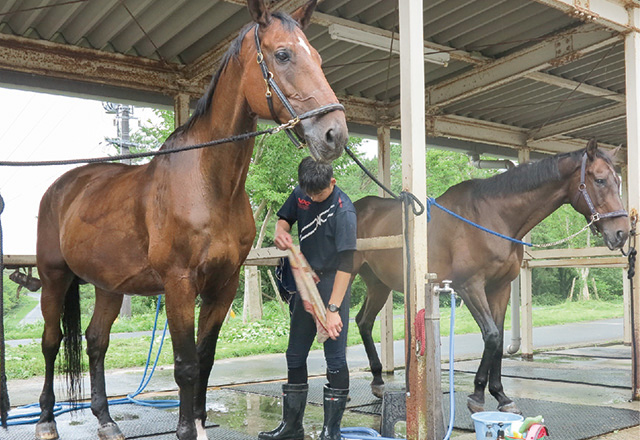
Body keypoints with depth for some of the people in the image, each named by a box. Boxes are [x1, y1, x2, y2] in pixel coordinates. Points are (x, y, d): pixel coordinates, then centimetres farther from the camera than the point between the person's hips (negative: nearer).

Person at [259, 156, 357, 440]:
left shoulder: (344, 211, -21)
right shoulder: (301, 194, -1)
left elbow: (346, 264, -25)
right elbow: (284, 218, 16)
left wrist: (333, 309, -29)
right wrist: (281, 232, -10)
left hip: (333, 286, -7)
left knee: (335, 359, -4)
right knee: (295, 356, 12)